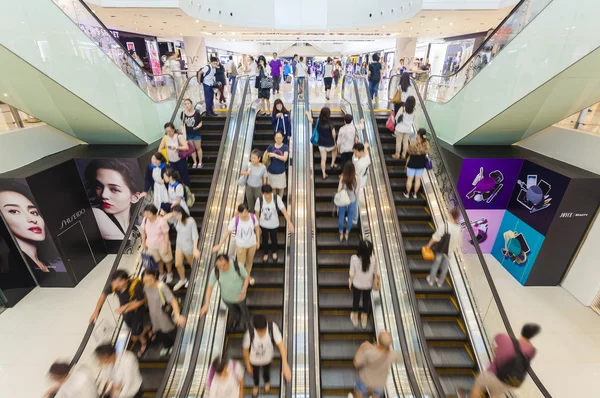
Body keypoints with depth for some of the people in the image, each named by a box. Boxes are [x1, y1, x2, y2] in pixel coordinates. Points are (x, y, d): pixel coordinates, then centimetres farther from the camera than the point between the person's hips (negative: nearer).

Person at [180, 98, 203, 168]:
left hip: (196, 133, -3)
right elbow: (182, 123, 4)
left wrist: (197, 127, -26)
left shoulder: (196, 113, -15)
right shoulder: (183, 113, -8)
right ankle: (195, 162, 30)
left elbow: (200, 123, -7)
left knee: (198, 148, 10)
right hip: (188, 134, 3)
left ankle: (200, 162, 25)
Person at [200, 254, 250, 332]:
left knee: (243, 308, 29)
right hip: (226, 297, 1)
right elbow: (210, 287, -22)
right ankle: (236, 320, 67)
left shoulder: (237, 266, -33)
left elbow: (247, 277, -19)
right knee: (232, 310, 31)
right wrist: (206, 304, -29)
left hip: (239, 295, -1)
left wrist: (243, 291, -30)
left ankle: (246, 320, 65)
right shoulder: (215, 271, -28)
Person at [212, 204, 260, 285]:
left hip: (252, 244, 3)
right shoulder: (235, 220, -28)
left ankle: (248, 276, 53)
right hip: (241, 245, -2)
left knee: (250, 261, 25)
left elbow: (257, 228, -5)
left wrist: (258, 241, 3)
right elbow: (227, 232, -18)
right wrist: (219, 245, -15)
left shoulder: (253, 217, -22)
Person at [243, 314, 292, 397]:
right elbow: (246, 350, -21)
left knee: (266, 372, 33)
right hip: (254, 360, -1)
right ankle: (256, 385, 68)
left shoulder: (272, 327, -38)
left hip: (267, 358, 1)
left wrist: (285, 364, -42)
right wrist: (248, 365, -6)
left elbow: (280, 344, -35)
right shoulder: (249, 334, -39)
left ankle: (267, 382, 70)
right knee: (255, 374, 32)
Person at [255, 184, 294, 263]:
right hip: (263, 225, 0)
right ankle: (266, 253, 53)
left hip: (274, 225, 0)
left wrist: (289, 223, -40)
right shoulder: (259, 200, -23)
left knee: (274, 239, 24)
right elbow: (257, 213, -11)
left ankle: (274, 252, 56)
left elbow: (284, 210, -30)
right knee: (264, 240, 23)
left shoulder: (277, 198, -25)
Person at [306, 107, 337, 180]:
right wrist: (334, 141, 3)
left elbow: (310, 120, 9)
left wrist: (308, 113, 28)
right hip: (330, 143, -2)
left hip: (321, 143, 3)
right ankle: (332, 164, 30)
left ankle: (324, 174, 12)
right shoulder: (330, 123, -16)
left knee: (323, 159, 8)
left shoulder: (318, 122, -6)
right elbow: (333, 134, -15)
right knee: (334, 150, 32)